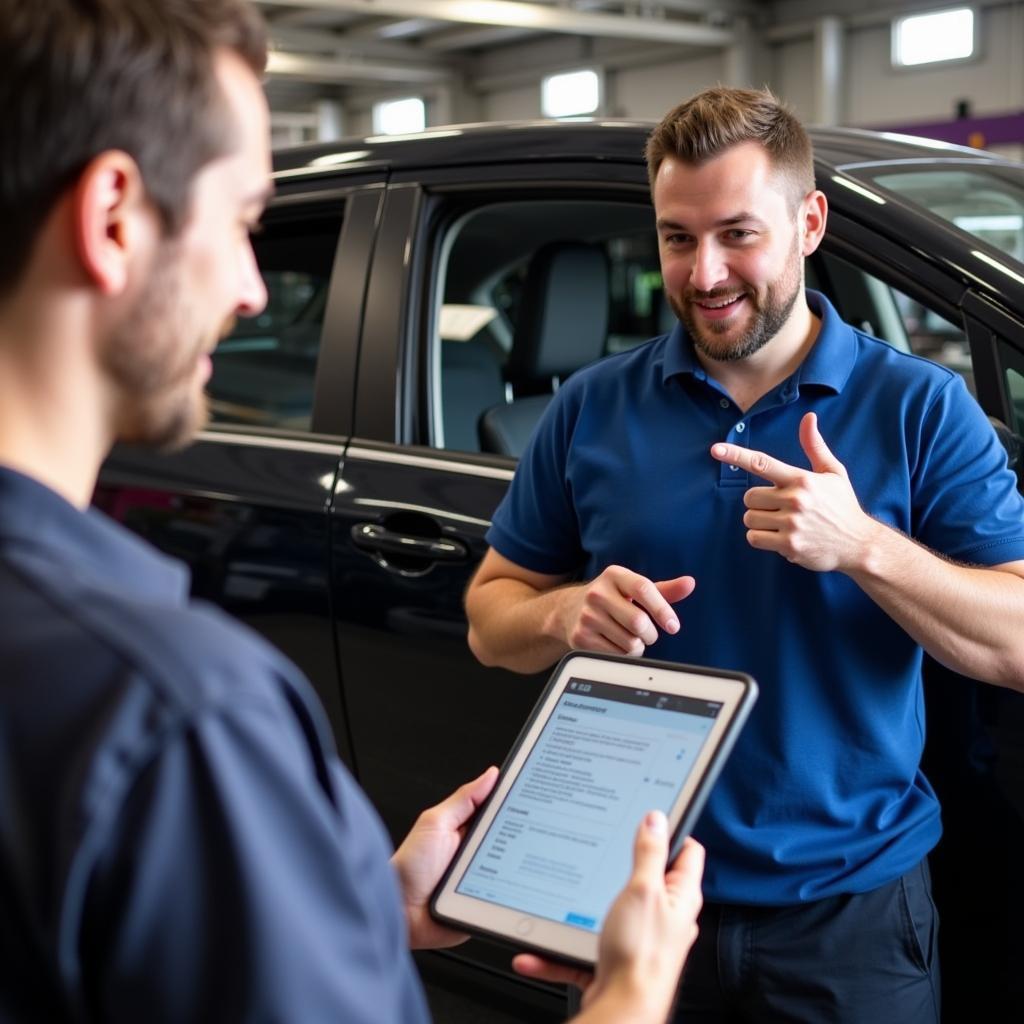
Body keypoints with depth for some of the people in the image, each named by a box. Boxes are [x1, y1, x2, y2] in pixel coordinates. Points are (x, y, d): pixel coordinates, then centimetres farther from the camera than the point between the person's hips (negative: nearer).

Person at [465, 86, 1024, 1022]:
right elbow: (492, 614, 5)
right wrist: (567, 614, -17)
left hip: (849, 906, -1)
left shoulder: (922, 408, -5)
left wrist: (863, 545, -24)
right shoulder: (593, 408, 1)